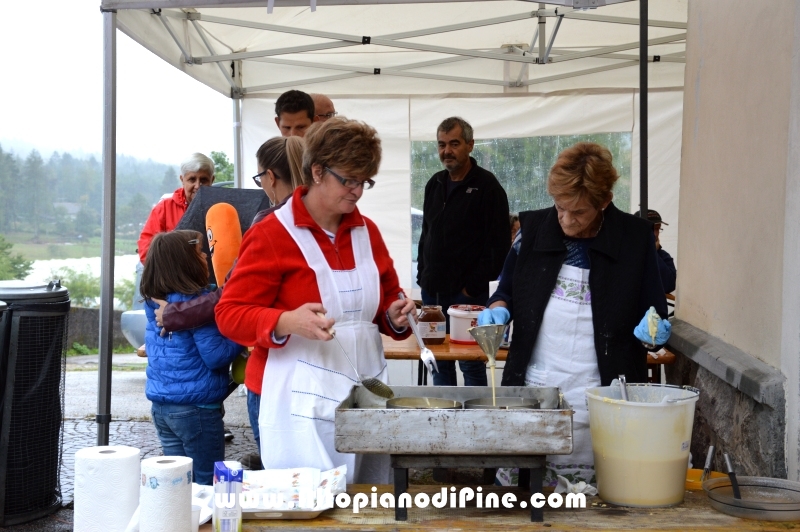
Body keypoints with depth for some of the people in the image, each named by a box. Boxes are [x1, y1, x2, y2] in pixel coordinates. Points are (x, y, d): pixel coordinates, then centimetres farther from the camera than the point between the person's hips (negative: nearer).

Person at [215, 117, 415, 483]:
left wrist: (394, 316, 4)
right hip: (304, 401, -5)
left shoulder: (367, 232, 13)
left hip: (367, 391, 6)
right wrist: (287, 322, -25)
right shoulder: (272, 234, -6)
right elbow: (230, 313, -8)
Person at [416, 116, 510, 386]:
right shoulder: (435, 184, 12)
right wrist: (422, 275, 10)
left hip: (467, 294, -6)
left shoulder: (487, 186, -8)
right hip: (432, 291, 6)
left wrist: (474, 286, -13)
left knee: (471, 364, 0)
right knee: (439, 361, 12)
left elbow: (498, 245, -12)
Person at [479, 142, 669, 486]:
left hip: (600, 402, -1)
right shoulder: (533, 228, 4)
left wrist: (654, 327, -15)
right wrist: (498, 310, -5)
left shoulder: (635, 238, -1)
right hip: (533, 393, 2)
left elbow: (655, 311, 7)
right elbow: (507, 290, 16)